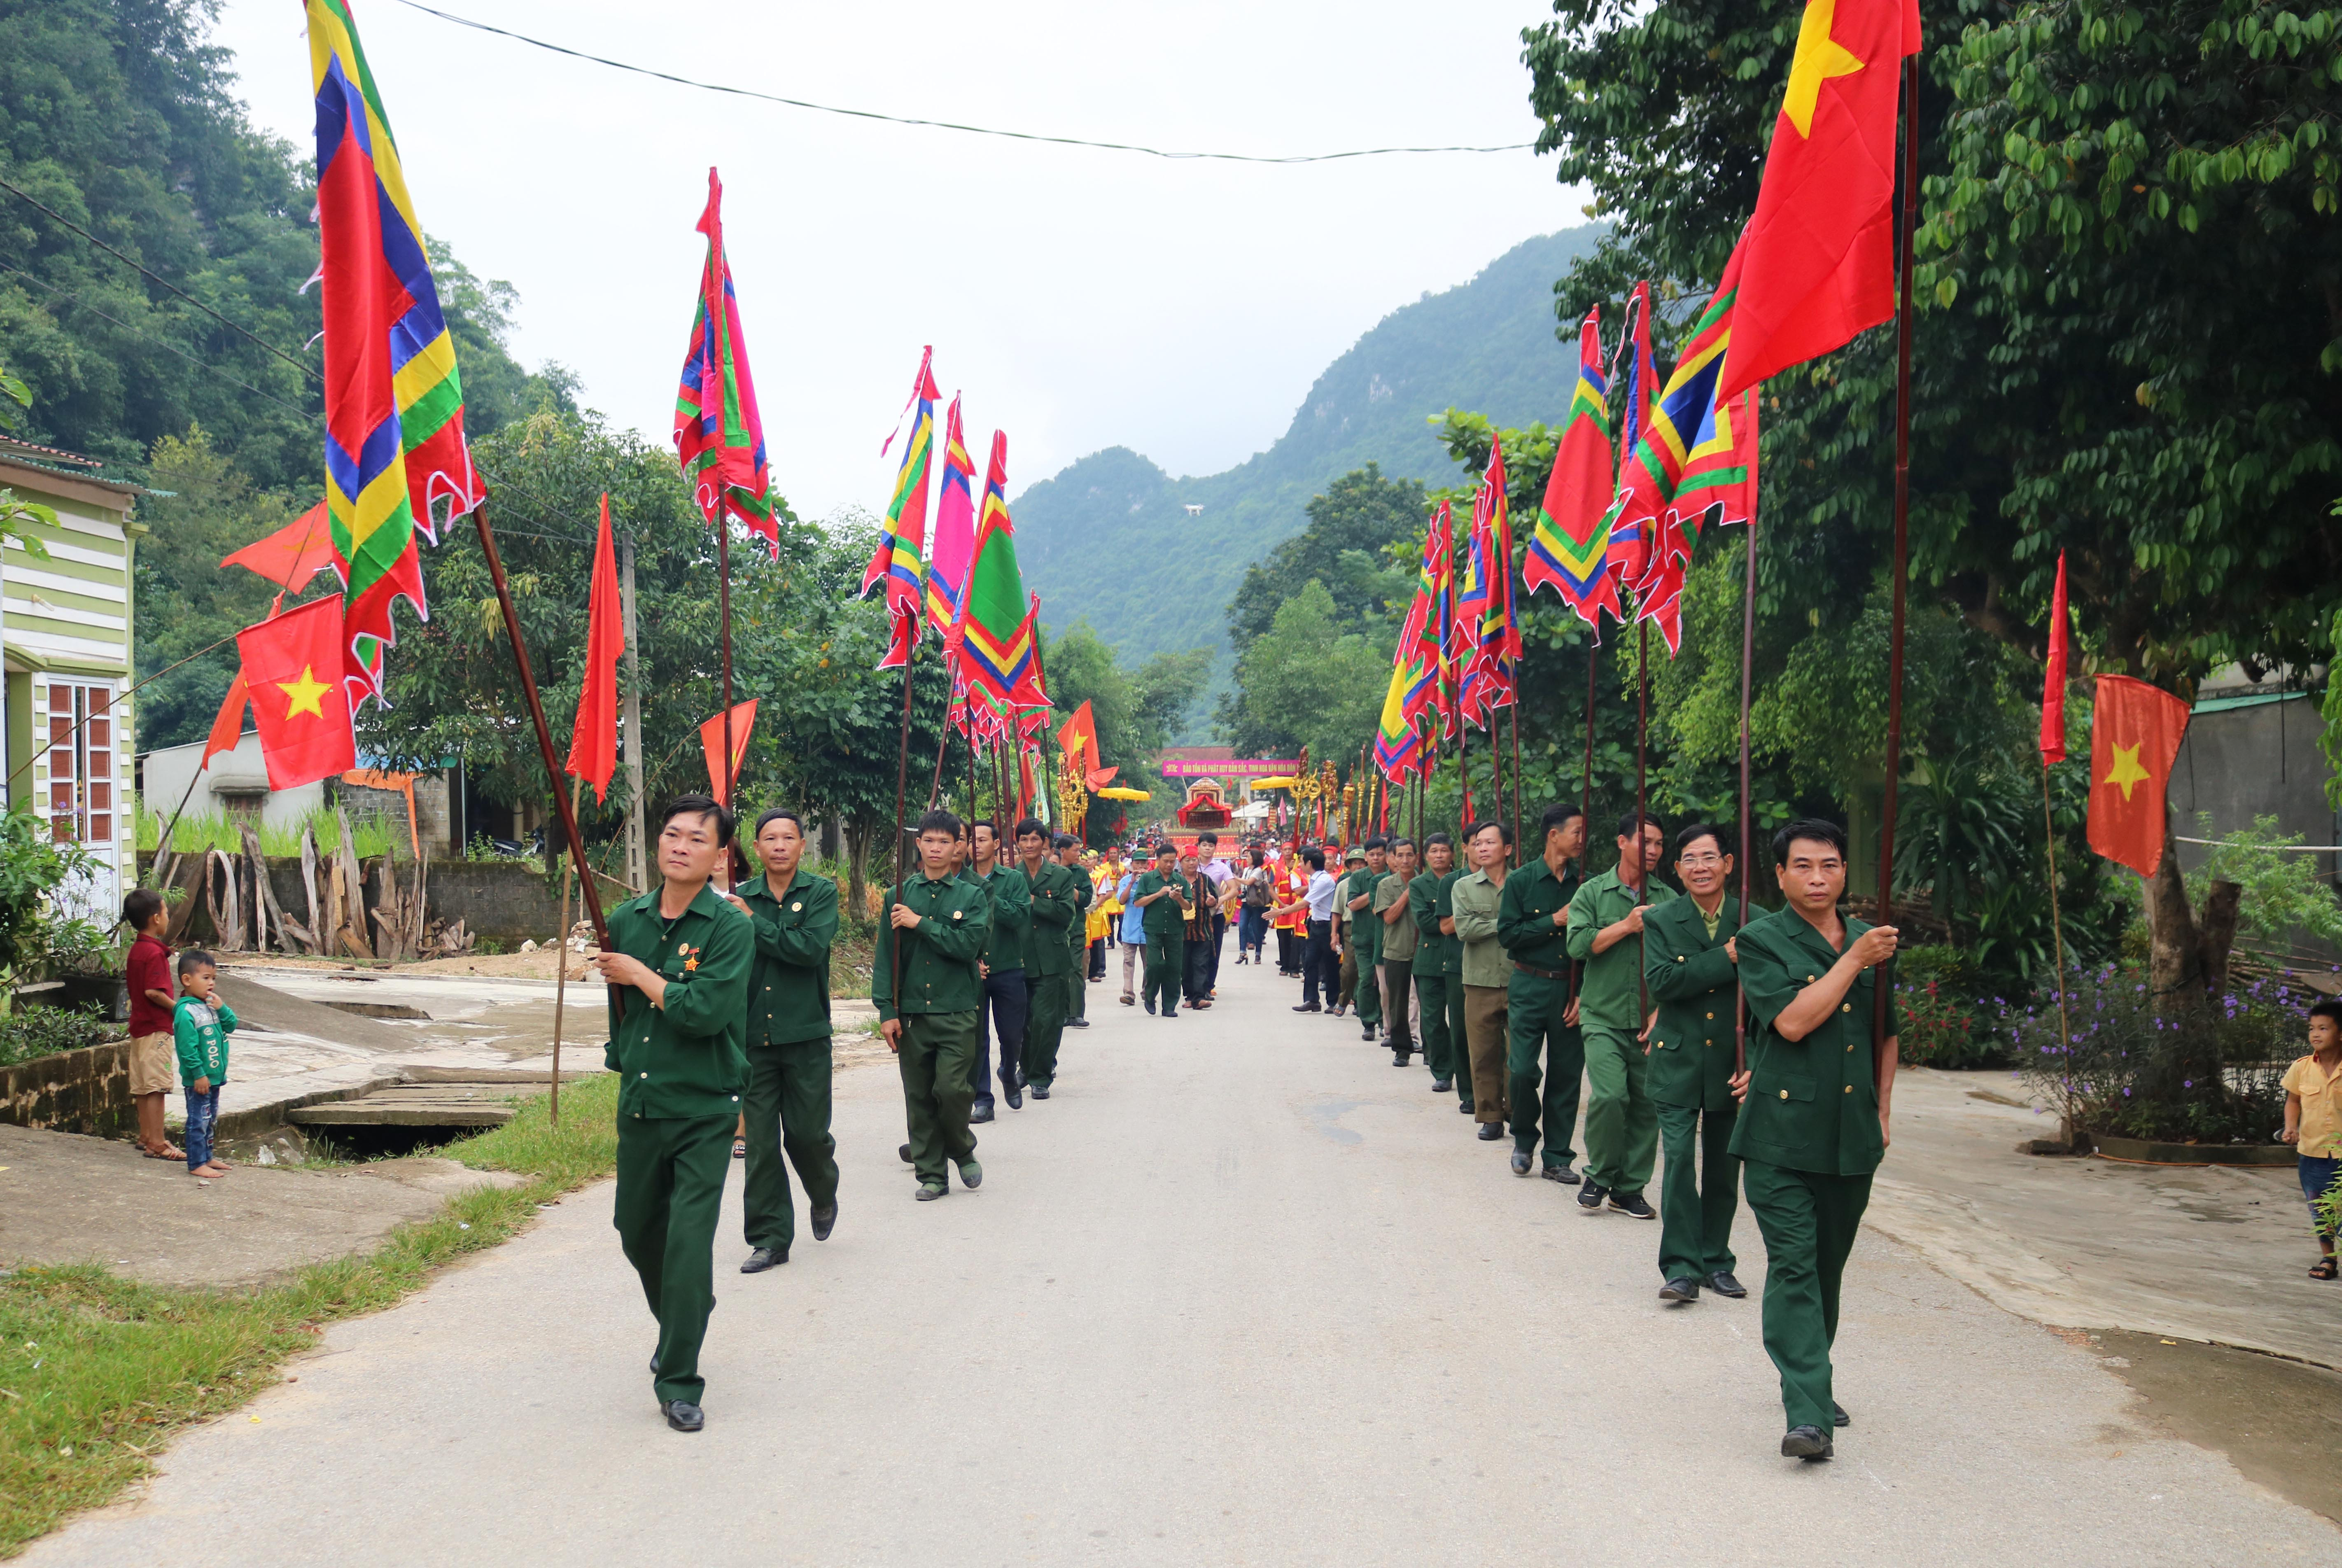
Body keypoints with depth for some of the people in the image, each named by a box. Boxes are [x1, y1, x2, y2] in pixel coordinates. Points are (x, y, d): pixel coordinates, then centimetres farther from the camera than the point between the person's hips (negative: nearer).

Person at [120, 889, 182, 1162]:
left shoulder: (135, 950, 12)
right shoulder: (155, 952, -18)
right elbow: (153, 991, -25)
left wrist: (173, 1004, 15)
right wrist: (177, 1007, -11)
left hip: (140, 1024, 10)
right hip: (156, 1027, -10)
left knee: (142, 1085, 14)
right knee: (156, 1086, -7)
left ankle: (146, 1137, 23)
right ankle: (157, 1144, -5)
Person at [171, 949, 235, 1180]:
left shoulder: (211, 1005, 9)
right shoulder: (186, 1011, -18)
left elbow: (231, 1026, 8)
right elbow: (187, 1048, -21)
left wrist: (222, 1009, -9)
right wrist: (199, 1074, -21)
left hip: (214, 1077, 9)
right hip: (198, 1080, -9)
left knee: (210, 1120, 18)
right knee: (199, 1121, -3)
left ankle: (207, 1157, 29)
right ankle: (196, 1164, 3)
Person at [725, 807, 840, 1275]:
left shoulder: (821, 893, 0)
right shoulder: (740, 897, 6)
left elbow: (811, 947, -16)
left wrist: (753, 922, -13)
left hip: (805, 1035, -2)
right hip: (752, 1035, 2)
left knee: (807, 1132, 2)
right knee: (761, 1143, 3)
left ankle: (824, 1197, 34)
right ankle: (769, 1239, 12)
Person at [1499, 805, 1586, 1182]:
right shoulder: (1521, 881, -1)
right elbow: (1508, 934, -8)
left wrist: (1584, 995, -2)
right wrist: (1555, 921, -12)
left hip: (1571, 991, 2)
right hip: (1529, 986, -2)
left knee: (1566, 1075, 4)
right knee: (1522, 1070, -9)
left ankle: (1556, 1158, 14)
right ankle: (1524, 1140, 16)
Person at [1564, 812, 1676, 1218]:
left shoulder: (1669, 899, 8)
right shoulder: (1592, 893, 5)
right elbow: (1579, 945, -8)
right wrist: (1628, 925, -11)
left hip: (1652, 1020, 2)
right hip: (1604, 1017, -2)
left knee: (1647, 1103, 2)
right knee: (1610, 1096, -17)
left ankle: (1629, 1189, 15)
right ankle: (1599, 1174, 5)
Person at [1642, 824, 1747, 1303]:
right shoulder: (1661, 921, -1)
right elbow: (1661, 980, -15)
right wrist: (1725, 957, -18)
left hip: (1732, 1063, 2)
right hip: (1678, 1062, -2)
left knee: (1723, 1168, 10)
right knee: (1679, 1161, -10)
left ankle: (1715, 1261, 22)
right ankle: (1682, 1267, -7)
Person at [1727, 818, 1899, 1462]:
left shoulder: (1871, 941, 13)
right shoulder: (1762, 940, -4)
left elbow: (1886, 1035, 24)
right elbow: (1793, 1020, -18)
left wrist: (1882, 1113, 19)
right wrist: (1853, 961, -13)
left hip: (1852, 1137, 5)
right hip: (1783, 1135, -5)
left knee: (1828, 1268, 14)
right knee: (1794, 1267, -11)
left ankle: (1808, 1381, 31)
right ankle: (1808, 1415, -17)